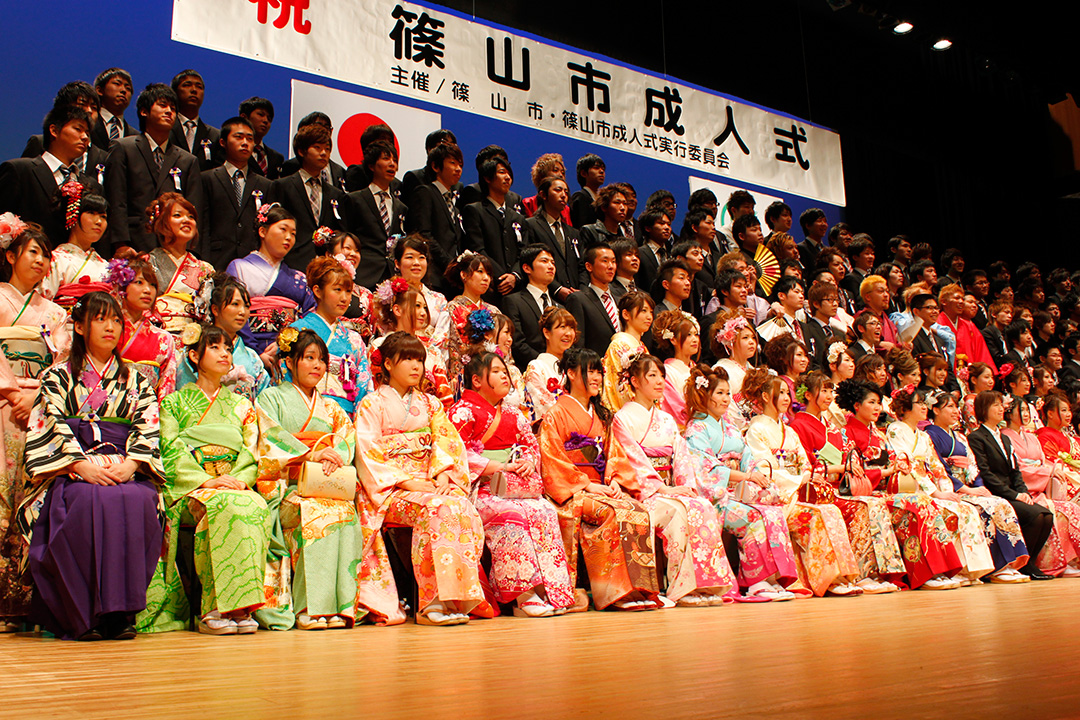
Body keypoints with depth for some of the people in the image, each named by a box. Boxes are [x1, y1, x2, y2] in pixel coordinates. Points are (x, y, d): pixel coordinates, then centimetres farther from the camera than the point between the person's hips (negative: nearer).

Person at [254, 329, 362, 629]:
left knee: (347, 512, -31)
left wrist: (333, 457, -14)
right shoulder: (271, 398, 15)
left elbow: (348, 438, 10)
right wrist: (310, 454, -18)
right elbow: (272, 438, -3)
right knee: (315, 512, -35)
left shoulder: (330, 407, 27)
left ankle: (343, 604, -34)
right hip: (286, 488, -3)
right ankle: (311, 608, -35)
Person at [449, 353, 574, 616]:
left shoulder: (513, 414, 22)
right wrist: (498, 467, -14)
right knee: (512, 514, -34)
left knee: (545, 511, -23)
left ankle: (552, 590, -26)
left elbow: (532, 444, 25)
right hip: (479, 489, -6)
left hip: (516, 486, 6)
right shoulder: (462, 411, 2)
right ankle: (523, 596, -32)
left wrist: (528, 461, -1)